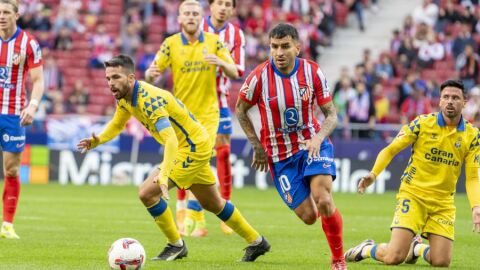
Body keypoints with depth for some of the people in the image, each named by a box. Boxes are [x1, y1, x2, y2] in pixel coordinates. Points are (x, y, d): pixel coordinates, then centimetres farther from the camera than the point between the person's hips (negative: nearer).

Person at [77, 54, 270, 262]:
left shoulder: (148, 99, -31)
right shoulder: (124, 97, -3)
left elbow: (171, 140, -41)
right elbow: (116, 125, 15)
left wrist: (163, 176, -53)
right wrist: (97, 141, -6)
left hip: (193, 147, -10)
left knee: (147, 193, -16)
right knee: (212, 204, 21)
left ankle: (176, 245, 0)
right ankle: (256, 242, 34)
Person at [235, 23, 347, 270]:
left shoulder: (312, 72, -11)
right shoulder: (259, 77, -15)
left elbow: (331, 114, -4)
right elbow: (240, 110, 2)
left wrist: (319, 137, -23)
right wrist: (258, 147, 0)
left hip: (312, 144, 0)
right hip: (279, 155, 0)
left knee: (323, 200, -23)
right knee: (308, 216, -4)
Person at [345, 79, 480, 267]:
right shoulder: (422, 123, -6)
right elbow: (390, 150, 0)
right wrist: (373, 174, -16)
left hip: (443, 203, 3)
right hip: (412, 195, -3)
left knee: (441, 262, -6)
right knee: (394, 257, -15)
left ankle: (416, 247, 29)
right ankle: (367, 249, 19)